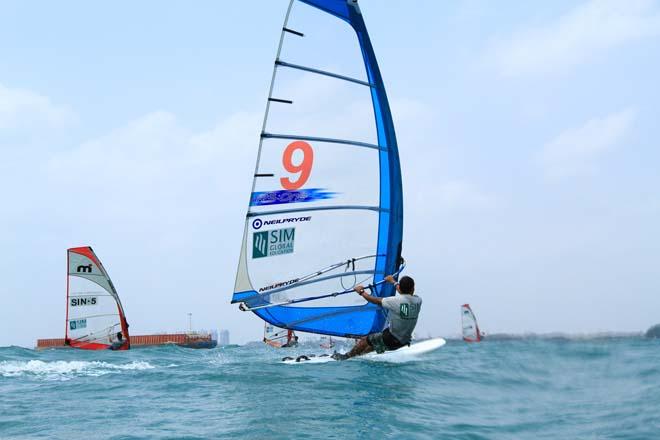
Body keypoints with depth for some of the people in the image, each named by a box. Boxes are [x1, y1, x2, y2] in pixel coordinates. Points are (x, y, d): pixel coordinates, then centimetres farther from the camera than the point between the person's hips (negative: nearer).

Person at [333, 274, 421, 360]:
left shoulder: (396, 301, -23)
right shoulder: (418, 301, -7)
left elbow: (376, 301, -8)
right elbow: (408, 294, 16)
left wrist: (361, 292, 9)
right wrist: (393, 281, 30)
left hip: (391, 340, -6)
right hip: (404, 342, 6)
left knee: (365, 341, 17)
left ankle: (346, 356, 35)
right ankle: (357, 354, 47)